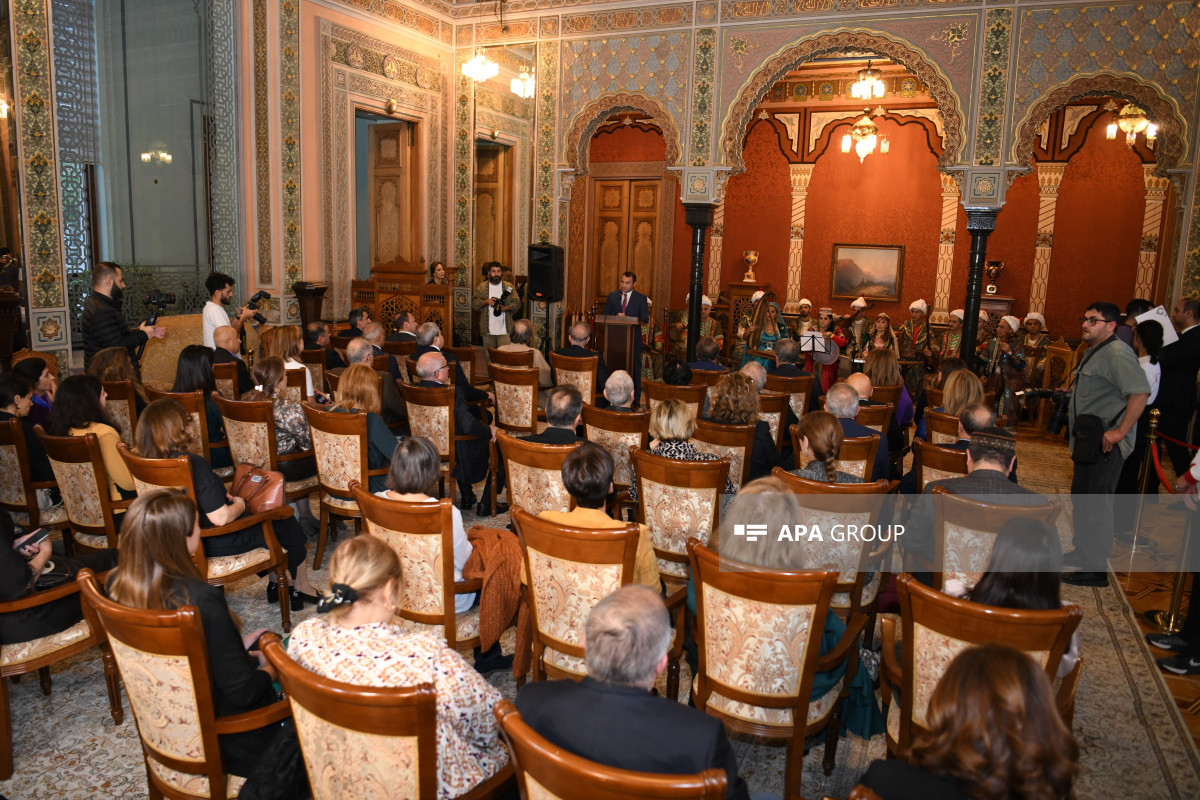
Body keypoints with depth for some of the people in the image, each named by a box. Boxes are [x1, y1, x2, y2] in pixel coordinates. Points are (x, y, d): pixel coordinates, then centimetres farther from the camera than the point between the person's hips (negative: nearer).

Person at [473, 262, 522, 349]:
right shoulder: (481, 287, 8)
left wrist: (506, 308, -15)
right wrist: (486, 302, -13)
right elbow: (474, 304, 3)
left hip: (504, 329, -1)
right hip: (488, 330, 1)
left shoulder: (509, 287, 7)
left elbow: (517, 303, 3)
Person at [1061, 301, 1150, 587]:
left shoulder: (1117, 354, -17)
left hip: (1106, 443, -11)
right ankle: (1084, 552, 35)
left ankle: (1096, 569, 2)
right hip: (1089, 440, 11)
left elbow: (1140, 392, -28)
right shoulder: (1093, 352, 16)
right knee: (1081, 498, 20)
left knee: (1097, 504, -6)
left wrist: (1120, 432, -28)